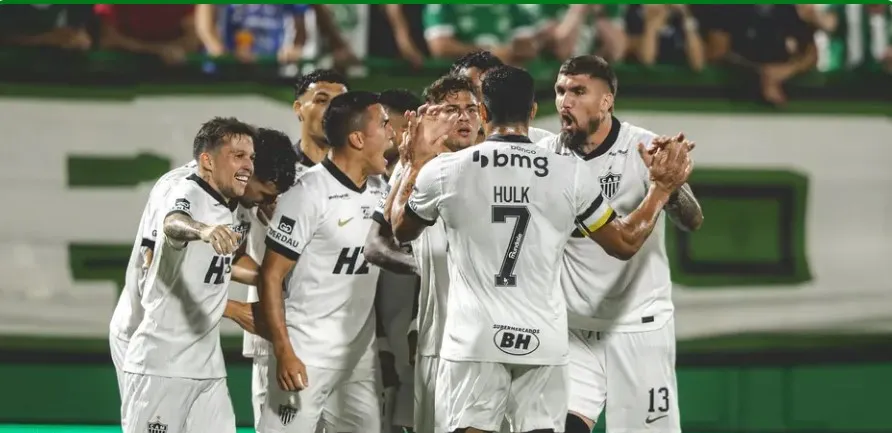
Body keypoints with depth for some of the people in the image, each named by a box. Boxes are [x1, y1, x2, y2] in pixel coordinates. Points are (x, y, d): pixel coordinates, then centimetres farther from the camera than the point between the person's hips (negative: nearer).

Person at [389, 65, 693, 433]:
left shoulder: (444, 170, -2)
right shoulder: (570, 174, -2)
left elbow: (399, 229, 17)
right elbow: (625, 243, 9)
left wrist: (417, 164, 30)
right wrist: (662, 188, 22)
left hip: (474, 338, -1)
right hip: (542, 340, 1)